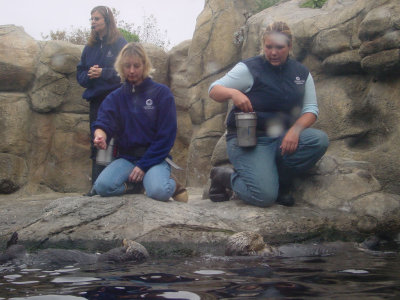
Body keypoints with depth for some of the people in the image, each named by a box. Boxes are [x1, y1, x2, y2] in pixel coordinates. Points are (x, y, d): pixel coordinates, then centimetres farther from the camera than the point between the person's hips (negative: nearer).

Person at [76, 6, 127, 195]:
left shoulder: (120, 44, -1)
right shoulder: (89, 47, 15)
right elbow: (80, 74, 15)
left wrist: (103, 73, -16)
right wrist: (89, 75, -7)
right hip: (95, 101, 6)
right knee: (96, 145, 5)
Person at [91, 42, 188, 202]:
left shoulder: (161, 93, -1)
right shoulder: (115, 97, 9)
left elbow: (166, 135, -5)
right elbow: (103, 122, -7)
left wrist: (144, 165, -11)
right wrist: (100, 134, -33)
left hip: (154, 158, -3)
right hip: (126, 157, 3)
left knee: (158, 191, -35)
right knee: (102, 186, -29)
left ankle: (172, 184, 1)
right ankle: (136, 183, 0)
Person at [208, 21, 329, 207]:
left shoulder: (301, 73, 9)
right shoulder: (249, 68, -3)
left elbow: (311, 109, 7)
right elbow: (213, 90, -5)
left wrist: (295, 129, -15)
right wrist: (233, 93, -28)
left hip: (281, 137, 5)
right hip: (248, 140, -5)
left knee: (319, 140, -25)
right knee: (264, 197, -24)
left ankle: (280, 184, -4)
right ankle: (225, 177, 7)